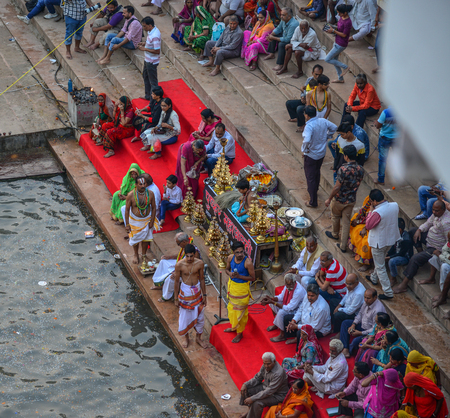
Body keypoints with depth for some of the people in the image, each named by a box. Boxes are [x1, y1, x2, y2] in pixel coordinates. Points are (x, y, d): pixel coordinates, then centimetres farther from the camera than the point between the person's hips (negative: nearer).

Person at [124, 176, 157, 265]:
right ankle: (136, 254, 40)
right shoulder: (131, 195, -23)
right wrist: (127, 224, -11)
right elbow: (127, 209, -13)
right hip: (135, 220, -2)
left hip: (147, 219, 2)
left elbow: (153, 207, -3)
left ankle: (144, 254, 40)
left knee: (146, 238, 16)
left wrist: (152, 221, -4)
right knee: (135, 238, 14)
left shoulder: (150, 194, -17)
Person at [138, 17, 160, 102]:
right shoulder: (150, 31, -2)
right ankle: (148, 96, 43)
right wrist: (144, 43, 0)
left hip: (152, 62, -11)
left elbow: (157, 51, -30)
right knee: (145, 76, 26)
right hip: (147, 59, 11)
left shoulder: (155, 36, -31)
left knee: (153, 82, 5)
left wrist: (144, 49, -24)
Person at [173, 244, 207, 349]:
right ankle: (186, 338, 35)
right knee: (185, 316, 12)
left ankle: (198, 338, 33)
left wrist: (204, 295, 4)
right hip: (185, 292, -2)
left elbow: (201, 279, 0)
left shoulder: (200, 264, -14)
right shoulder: (179, 265, -20)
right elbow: (177, 282, -10)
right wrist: (176, 299, -5)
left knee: (200, 316, 12)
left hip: (197, 292, 2)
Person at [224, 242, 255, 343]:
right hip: (232, 285, 6)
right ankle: (234, 327, 47)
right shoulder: (230, 258, -11)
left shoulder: (247, 262, -27)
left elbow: (252, 278, -18)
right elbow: (227, 269, 8)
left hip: (242, 288, -6)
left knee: (240, 310, 7)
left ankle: (240, 333, 25)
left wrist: (239, 276, -29)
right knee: (232, 307, 24)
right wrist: (229, 273, -17)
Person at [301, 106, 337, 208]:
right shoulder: (323, 121, -8)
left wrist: (305, 149, -24)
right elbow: (334, 128, 8)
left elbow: (307, 140, -43)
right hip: (322, 153, 7)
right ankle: (315, 190, 53)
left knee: (310, 177, 6)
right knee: (317, 172, 30)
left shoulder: (309, 126, -30)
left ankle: (313, 202, 11)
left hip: (311, 155, -7)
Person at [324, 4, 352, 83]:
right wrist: (332, 29, -3)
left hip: (341, 44, -10)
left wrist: (333, 31, -20)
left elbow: (344, 34, -22)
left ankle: (345, 67, 8)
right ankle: (340, 78, 31)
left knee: (327, 59, -4)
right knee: (334, 60, 18)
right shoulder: (341, 18, 1)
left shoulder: (348, 22, -27)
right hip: (336, 42, 10)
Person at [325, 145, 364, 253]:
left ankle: (335, 234, 48)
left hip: (339, 199, -4)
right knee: (346, 221, 14)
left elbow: (337, 187, -24)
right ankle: (343, 245, 18)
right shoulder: (360, 169, -9)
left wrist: (329, 199, -12)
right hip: (351, 200, 4)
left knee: (335, 217, 24)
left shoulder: (343, 169, -29)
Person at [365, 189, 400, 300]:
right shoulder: (395, 205, -12)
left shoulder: (377, 213, -34)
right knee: (380, 261, 32)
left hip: (379, 243, -8)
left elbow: (368, 226, -18)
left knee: (380, 267, 8)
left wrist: (371, 211, -11)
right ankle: (374, 278, 55)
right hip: (392, 238, 8)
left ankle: (388, 293, 10)